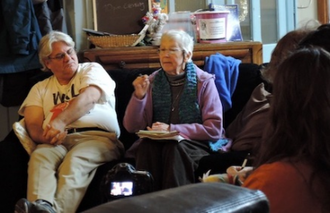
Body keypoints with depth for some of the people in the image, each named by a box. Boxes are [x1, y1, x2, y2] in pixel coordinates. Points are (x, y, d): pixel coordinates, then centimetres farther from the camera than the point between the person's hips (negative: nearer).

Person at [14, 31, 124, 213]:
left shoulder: (92, 70, 15)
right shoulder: (40, 89, 24)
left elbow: (89, 97, -9)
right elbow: (33, 126, 7)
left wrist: (61, 121, -28)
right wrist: (48, 135, -18)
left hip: (98, 136, -2)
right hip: (58, 141, 2)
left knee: (74, 161, -36)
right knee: (39, 157, -33)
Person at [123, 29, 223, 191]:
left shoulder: (204, 82, 0)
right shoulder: (152, 81, 8)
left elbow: (214, 130, -8)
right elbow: (132, 127, 5)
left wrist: (171, 129, -15)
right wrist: (139, 96, -12)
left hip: (193, 144, -2)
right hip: (155, 142, 2)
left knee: (174, 147, -34)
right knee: (147, 147, -31)